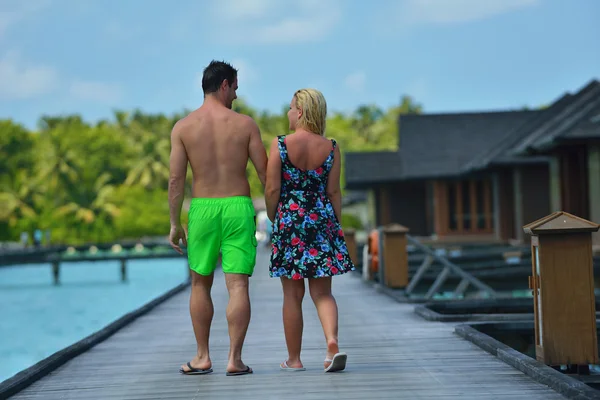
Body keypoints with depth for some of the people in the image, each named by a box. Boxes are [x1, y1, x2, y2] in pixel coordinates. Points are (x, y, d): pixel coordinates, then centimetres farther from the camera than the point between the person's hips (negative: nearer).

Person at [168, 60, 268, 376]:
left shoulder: (183, 127, 1)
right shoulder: (245, 124, 0)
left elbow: (176, 179, -2)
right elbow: (265, 174, 0)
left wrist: (175, 224, 4)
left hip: (202, 208, 1)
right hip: (238, 207, -1)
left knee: (200, 284, 15)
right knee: (238, 285, -2)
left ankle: (202, 357, 18)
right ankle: (235, 359, -5)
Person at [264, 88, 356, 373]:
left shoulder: (280, 145, -7)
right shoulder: (330, 148, 0)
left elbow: (272, 189, -8)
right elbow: (334, 192, 1)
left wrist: (274, 221, 6)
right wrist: (337, 227, 10)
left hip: (289, 221, -2)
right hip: (322, 221, 2)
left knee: (293, 294, 7)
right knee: (322, 292, 7)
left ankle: (294, 359, 14)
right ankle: (332, 344, -16)